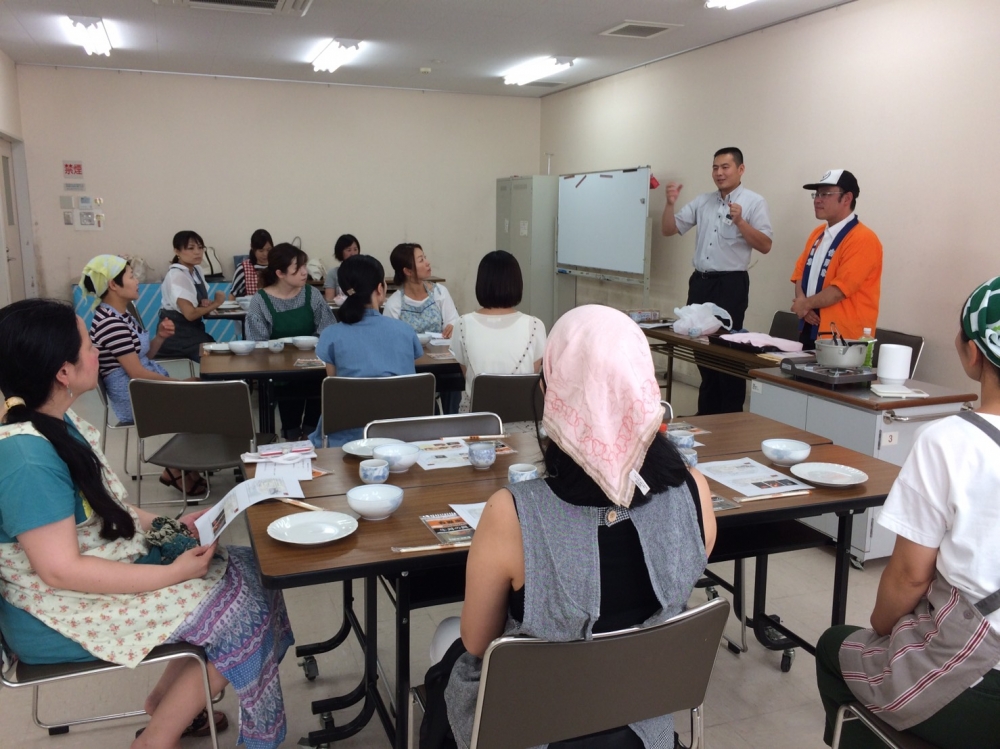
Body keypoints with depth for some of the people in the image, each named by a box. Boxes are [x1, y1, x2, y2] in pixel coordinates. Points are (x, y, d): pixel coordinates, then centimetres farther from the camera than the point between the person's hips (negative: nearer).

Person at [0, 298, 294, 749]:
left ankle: (165, 702, 19)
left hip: (103, 569, 9)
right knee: (237, 609, -11)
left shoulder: (56, 421, 2)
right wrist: (172, 573, -22)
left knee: (245, 572, 4)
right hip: (64, 618, -9)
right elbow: (61, 570, -27)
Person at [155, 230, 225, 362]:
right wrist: (216, 303, -11)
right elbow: (190, 313, -25)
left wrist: (205, 303, -10)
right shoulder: (176, 276, -18)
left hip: (193, 329, 7)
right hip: (177, 334, -7)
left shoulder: (196, 270, 6)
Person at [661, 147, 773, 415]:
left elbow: (765, 246, -9)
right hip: (700, 282, 6)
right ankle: (706, 414, 24)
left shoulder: (754, 202, -3)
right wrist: (670, 204, -5)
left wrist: (740, 222, -21)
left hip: (731, 284, -6)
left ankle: (731, 416, 10)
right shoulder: (702, 202, 12)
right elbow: (669, 230, 11)